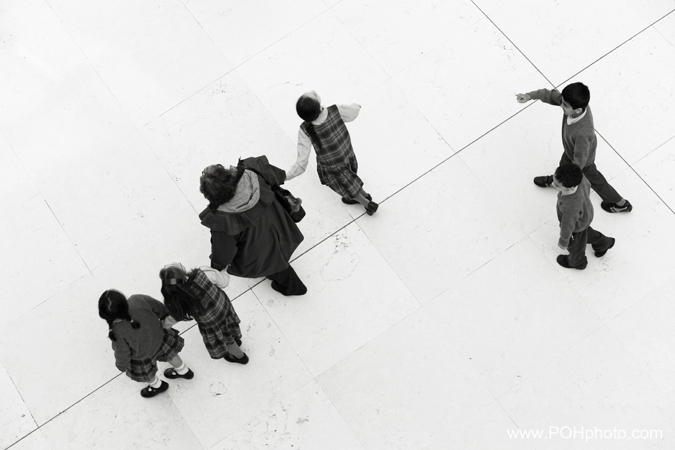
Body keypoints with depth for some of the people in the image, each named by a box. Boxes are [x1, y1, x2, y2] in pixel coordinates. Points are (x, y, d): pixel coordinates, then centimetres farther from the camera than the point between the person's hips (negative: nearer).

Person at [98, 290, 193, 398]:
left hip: (141, 356, -3)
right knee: (168, 353, 36)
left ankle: (156, 385, 64)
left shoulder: (117, 333, -41)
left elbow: (123, 354, -22)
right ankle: (184, 371, 64)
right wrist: (165, 317, 10)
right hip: (158, 336, 3)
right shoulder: (138, 300, -36)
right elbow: (158, 308, -14)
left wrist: (121, 366, 2)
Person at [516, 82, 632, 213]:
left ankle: (620, 203, 50)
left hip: (583, 159, -6)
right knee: (564, 163, 36)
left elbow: (579, 161, -38)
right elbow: (552, 95, -17)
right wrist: (529, 96, -25)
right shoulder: (576, 104, -33)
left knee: (593, 180, 23)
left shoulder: (582, 133, -50)